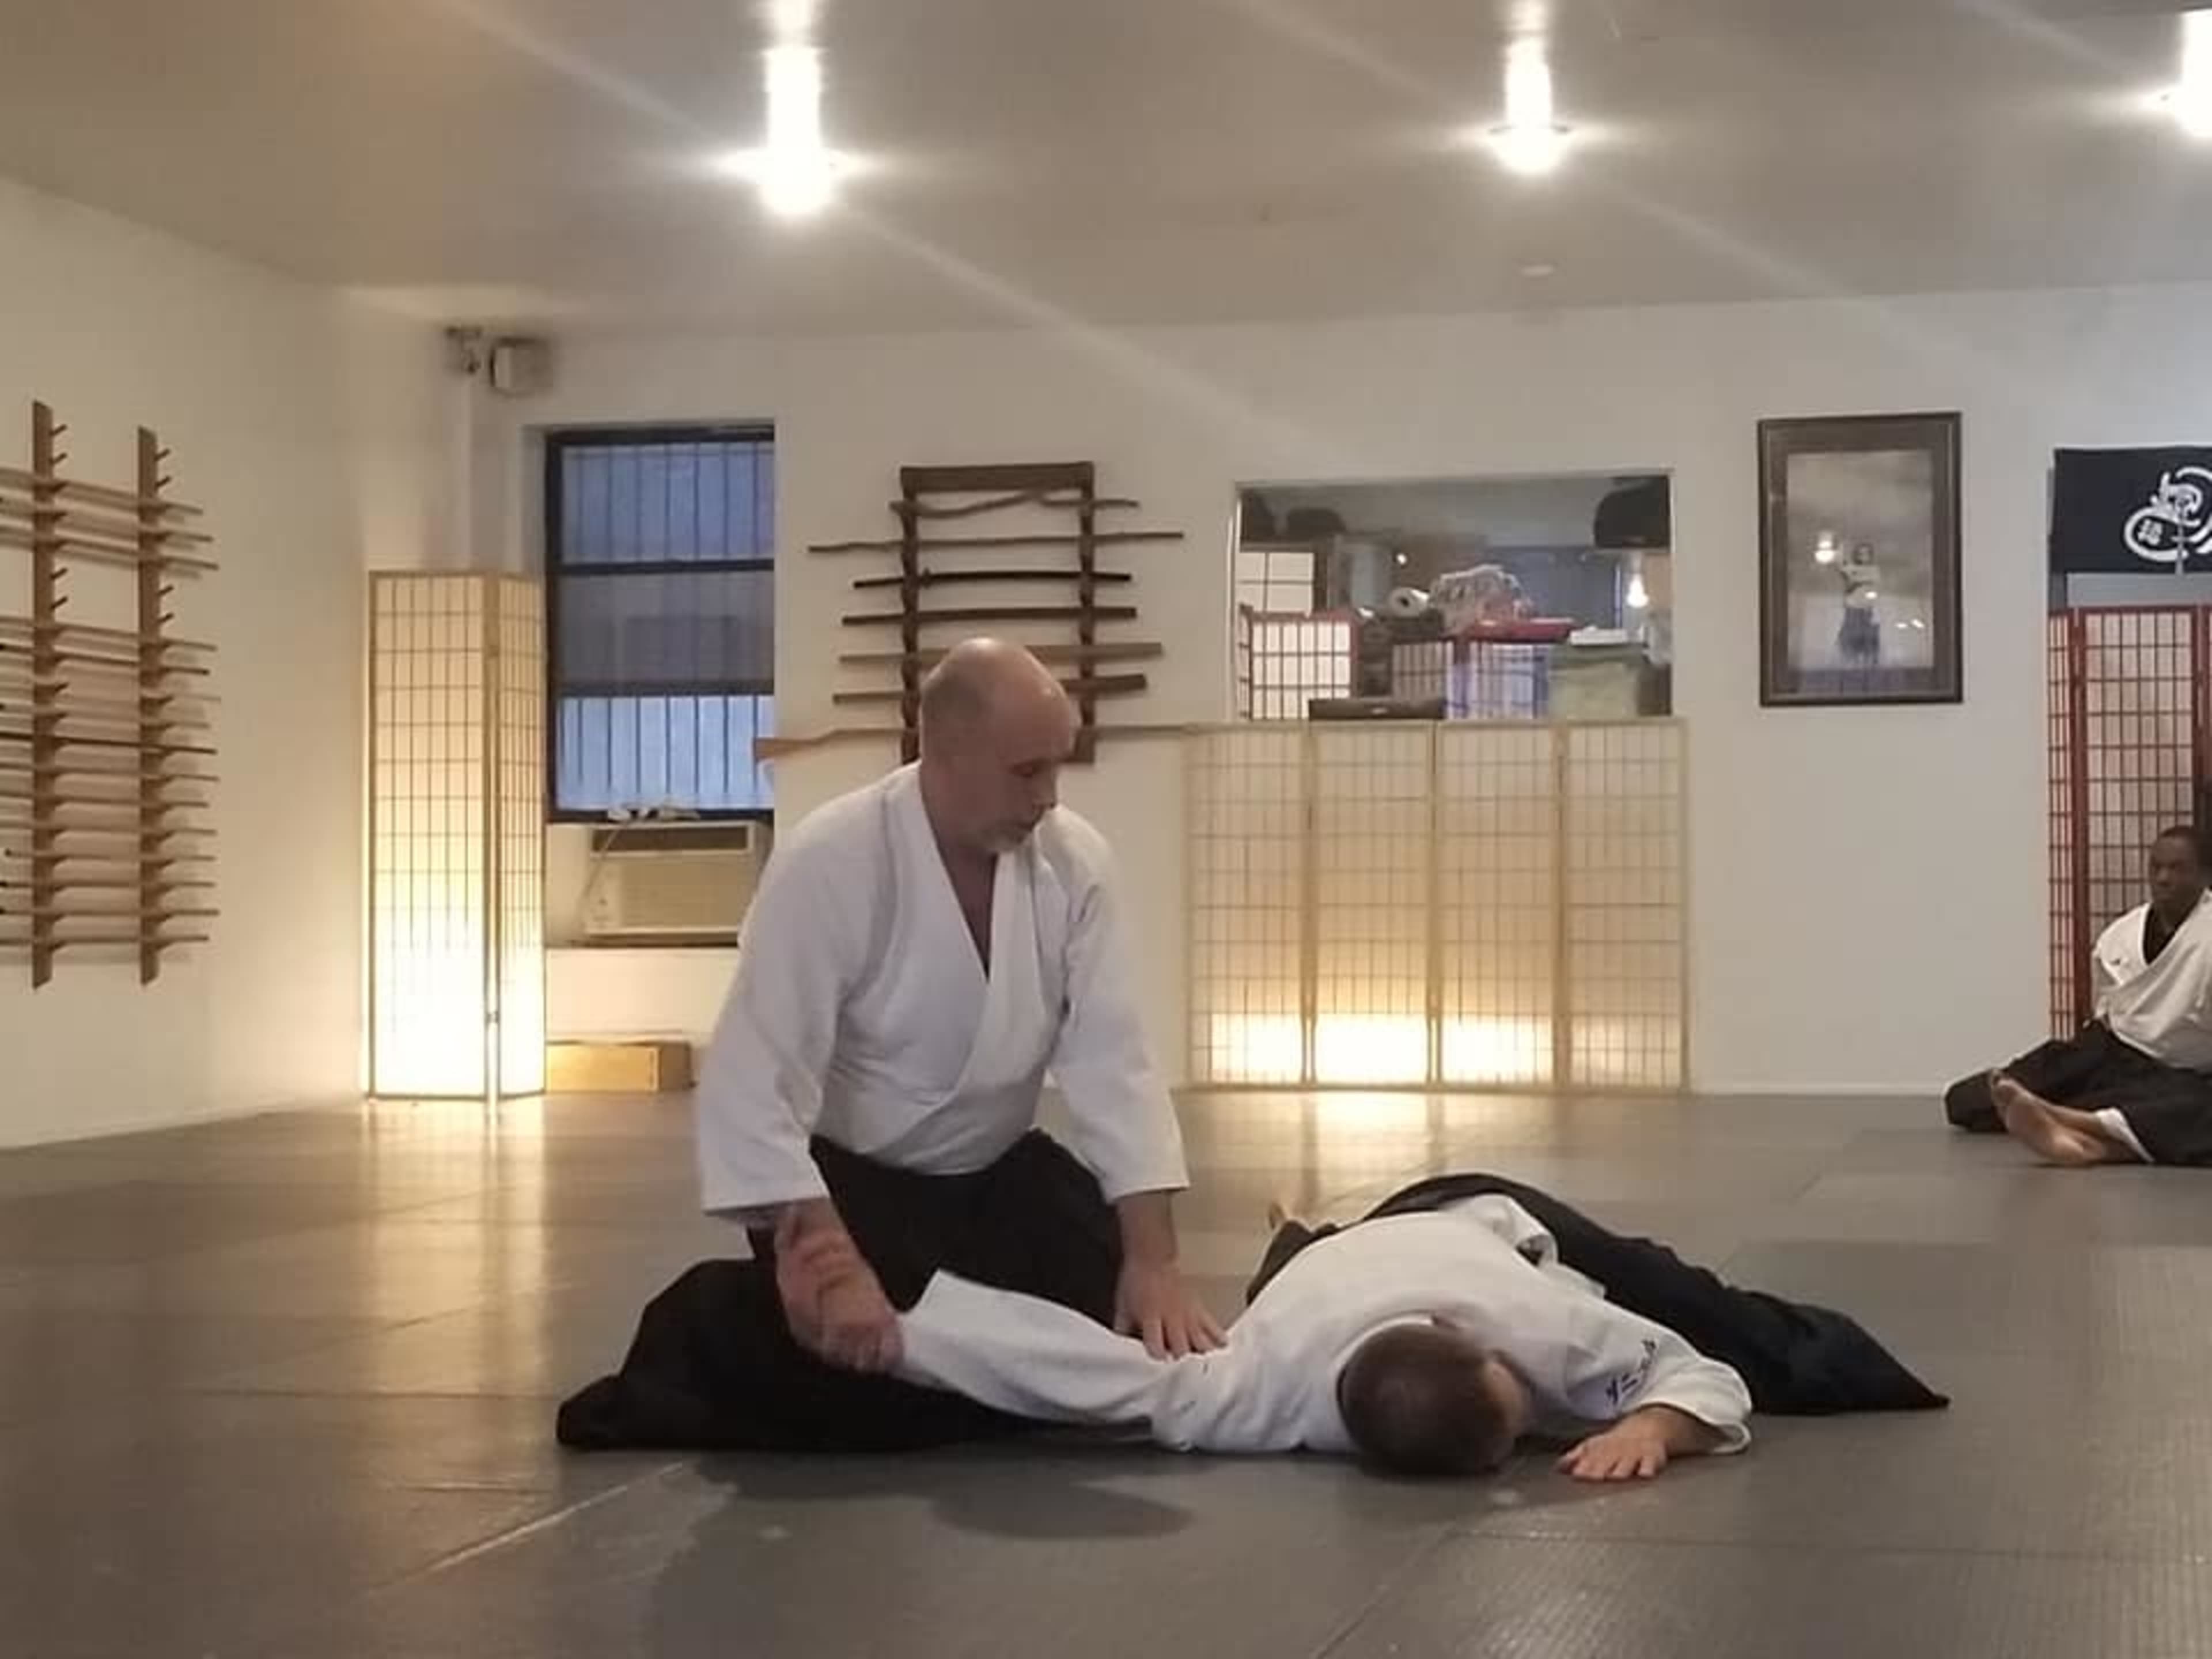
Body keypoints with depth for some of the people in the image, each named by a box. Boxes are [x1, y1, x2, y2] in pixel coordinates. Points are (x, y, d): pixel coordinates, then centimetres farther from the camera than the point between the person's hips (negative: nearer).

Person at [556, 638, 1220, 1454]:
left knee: (1126, 1347, -14)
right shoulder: (829, 864, -26)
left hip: (992, 1174, 5)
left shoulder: (1074, 862, -12)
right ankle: (717, 1332, 5)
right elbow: (754, 1086, -29)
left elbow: (1112, 1061, -13)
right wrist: (832, 1264, -38)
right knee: (876, 1391, -26)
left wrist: (1153, 1260, -22)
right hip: (849, 1178, -5)